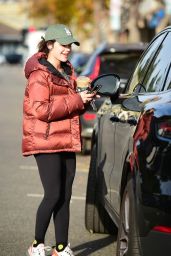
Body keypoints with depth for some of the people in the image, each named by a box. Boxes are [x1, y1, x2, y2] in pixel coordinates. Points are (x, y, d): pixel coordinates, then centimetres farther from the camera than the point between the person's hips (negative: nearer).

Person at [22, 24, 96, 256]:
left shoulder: (67, 72, 17)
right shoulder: (40, 74, -10)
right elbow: (40, 110, -21)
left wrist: (85, 100, 5)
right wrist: (76, 100, -19)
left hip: (67, 142, 8)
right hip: (46, 143, -8)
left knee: (65, 196, 7)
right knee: (53, 195, -11)